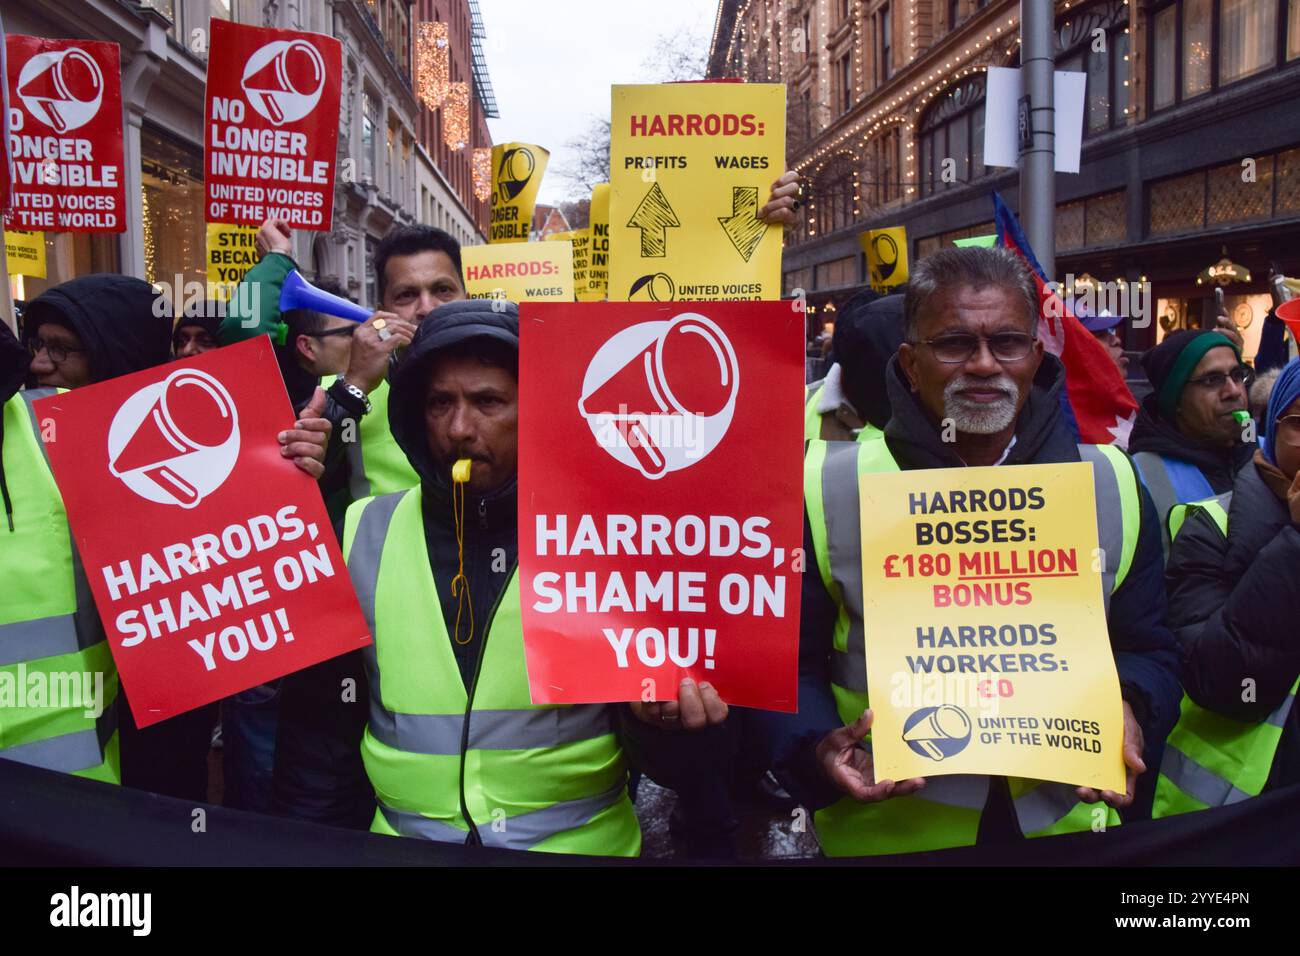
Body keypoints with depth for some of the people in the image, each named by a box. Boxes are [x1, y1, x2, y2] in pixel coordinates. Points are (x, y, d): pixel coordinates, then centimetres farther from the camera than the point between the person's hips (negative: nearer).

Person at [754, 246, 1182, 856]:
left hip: (1061, 822, 3)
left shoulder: (1111, 485, -1)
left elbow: (1147, 650, 6)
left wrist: (1127, 712, -14)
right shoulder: (829, 489, -10)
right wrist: (818, 748, -24)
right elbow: (788, 663, -6)